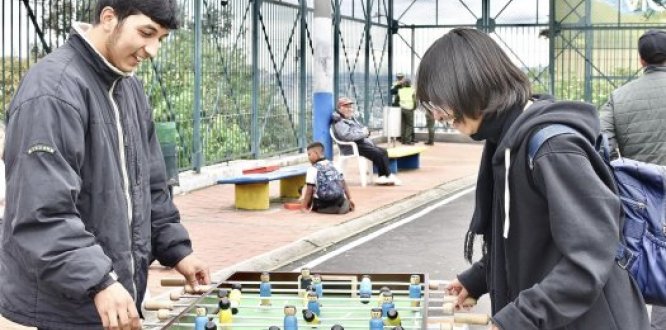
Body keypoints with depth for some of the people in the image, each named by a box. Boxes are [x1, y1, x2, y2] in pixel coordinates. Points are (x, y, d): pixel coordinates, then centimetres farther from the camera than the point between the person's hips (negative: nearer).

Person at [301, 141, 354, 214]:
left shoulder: (313, 169, -7)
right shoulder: (334, 166, 9)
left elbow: (309, 190, -10)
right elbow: (343, 184, 11)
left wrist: (304, 206, -3)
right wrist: (349, 199, 18)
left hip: (322, 206, -5)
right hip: (339, 202, 5)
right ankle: (346, 205, 14)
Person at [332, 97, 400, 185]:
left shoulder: (352, 118, 20)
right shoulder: (339, 122, -10)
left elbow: (363, 129, 25)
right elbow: (347, 136, -26)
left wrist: (365, 131, 0)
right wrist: (363, 133, -16)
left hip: (362, 143, 10)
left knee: (383, 151, -6)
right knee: (377, 153, -22)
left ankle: (382, 177, -11)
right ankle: (388, 175, -9)